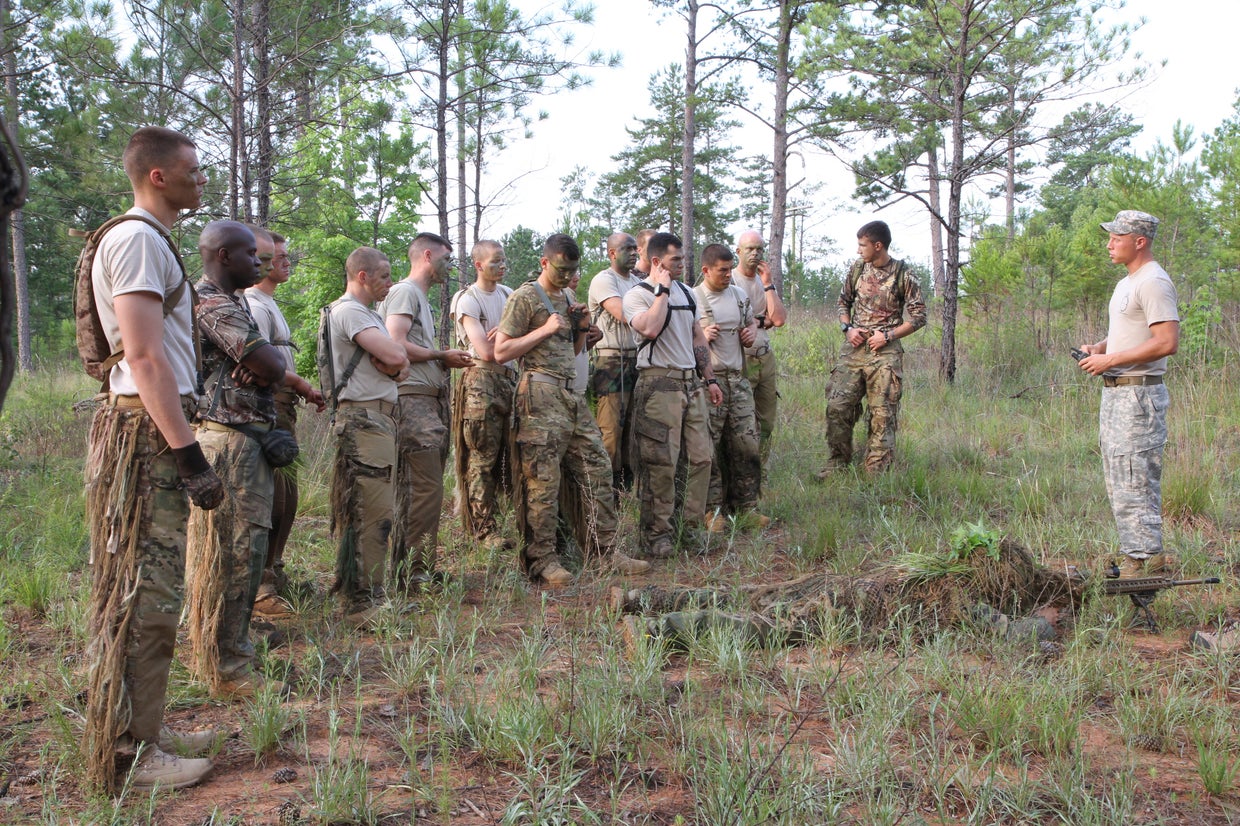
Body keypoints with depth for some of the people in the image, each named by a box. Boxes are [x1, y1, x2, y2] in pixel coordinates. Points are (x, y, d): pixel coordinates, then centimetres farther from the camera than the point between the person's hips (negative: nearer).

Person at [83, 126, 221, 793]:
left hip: (156, 431, 10)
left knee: (151, 593, 16)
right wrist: (190, 455, -23)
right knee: (141, 598, -4)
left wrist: (183, 447, 19)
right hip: (146, 431, -10)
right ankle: (129, 757, 6)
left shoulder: (152, 241, 20)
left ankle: (143, 732, 27)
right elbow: (144, 356, -20)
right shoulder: (136, 239, -12)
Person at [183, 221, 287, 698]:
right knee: (232, 555, -5)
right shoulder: (215, 305, -15)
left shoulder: (225, 302, 19)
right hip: (231, 443, -11)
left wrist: (258, 366, -2)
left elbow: (271, 366, 18)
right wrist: (266, 363, 0)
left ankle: (213, 654, 28)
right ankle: (226, 670, 2)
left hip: (241, 439, 11)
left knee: (218, 554, 17)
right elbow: (273, 367, -21)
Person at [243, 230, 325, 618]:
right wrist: (305, 387, -9)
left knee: (285, 496, 15)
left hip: (283, 408, 11)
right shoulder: (254, 306, -12)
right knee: (272, 499, -9)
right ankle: (259, 587, -4)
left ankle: (273, 572, 26)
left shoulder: (269, 304, 21)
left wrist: (301, 389, 9)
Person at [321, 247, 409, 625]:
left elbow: (398, 362, 16)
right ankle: (362, 605, -8)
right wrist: (395, 360, 1)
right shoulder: (349, 311, -11)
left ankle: (358, 594, 21)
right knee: (371, 513, -12)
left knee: (373, 512, 13)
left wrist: (395, 363, -7)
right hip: (364, 419, -11)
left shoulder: (366, 313, 22)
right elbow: (396, 357, -21)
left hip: (378, 418, 11)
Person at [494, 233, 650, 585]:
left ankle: (606, 550, 12)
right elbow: (501, 351, -8)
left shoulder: (567, 298, 21)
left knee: (597, 472, 5)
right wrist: (546, 329, -13)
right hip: (541, 396, -8)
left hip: (572, 396, 8)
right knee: (543, 481, -6)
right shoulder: (524, 298, -3)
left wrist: (582, 328, 8)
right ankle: (543, 559, 2)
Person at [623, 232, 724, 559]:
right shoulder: (637, 295, -6)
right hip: (659, 384, -7)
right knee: (661, 463, -6)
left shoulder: (686, 292, 17)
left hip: (691, 382, 7)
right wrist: (663, 289, -16)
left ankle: (692, 527, 18)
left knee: (702, 456, 6)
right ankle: (657, 533, 5)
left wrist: (709, 379, 18)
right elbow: (650, 329, -27)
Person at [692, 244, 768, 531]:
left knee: (747, 444, 7)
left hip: (738, 379, 6)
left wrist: (752, 332, 5)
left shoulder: (738, 294, 13)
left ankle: (747, 505, 18)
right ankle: (712, 510, 9)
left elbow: (752, 321, 27)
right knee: (708, 448, -2)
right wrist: (701, 337, -20)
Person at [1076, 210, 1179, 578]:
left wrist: (1110, 359, -19)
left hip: (1139, 394, -11)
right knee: (1119, 480, 14)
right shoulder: (1126, 283, 19)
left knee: (1135, 479, -9)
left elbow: (1167, 342, -23)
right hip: (1115, 393, 11)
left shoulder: (1153, 283, -14)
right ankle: (1134, 553, 21)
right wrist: (1098, 348, 9)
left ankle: (1146, 557, -3)